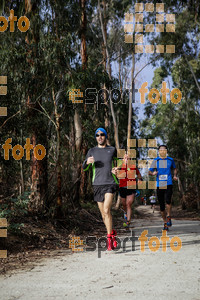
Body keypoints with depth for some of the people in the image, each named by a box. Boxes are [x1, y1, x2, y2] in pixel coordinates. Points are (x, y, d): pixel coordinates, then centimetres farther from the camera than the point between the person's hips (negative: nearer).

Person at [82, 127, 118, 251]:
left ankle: (109, 238, -13)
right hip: (97, 184, 3)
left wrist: (116, 170, 3)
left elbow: (116, 161, 25)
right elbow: (84, 168, 11)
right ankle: (113, 233, 25)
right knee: (103, 213, 5)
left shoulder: (112, 149, 7)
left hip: (110, 183, -3)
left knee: (106, 210, -18)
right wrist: (87, 162, -11)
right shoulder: (92, 151, 10)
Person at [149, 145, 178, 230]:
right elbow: (149, 172, 4)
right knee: (162, 205, 4)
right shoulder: (156, 161, 4)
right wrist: (153, 173, -19)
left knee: (168, 200, -24)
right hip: (159, 185, 1)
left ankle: (169, 217, -3)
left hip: (168, 184, -1)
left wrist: (175, 175, 6)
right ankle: (165, 223, 18)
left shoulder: (170, 160, 8)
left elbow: (174, 168, 25)